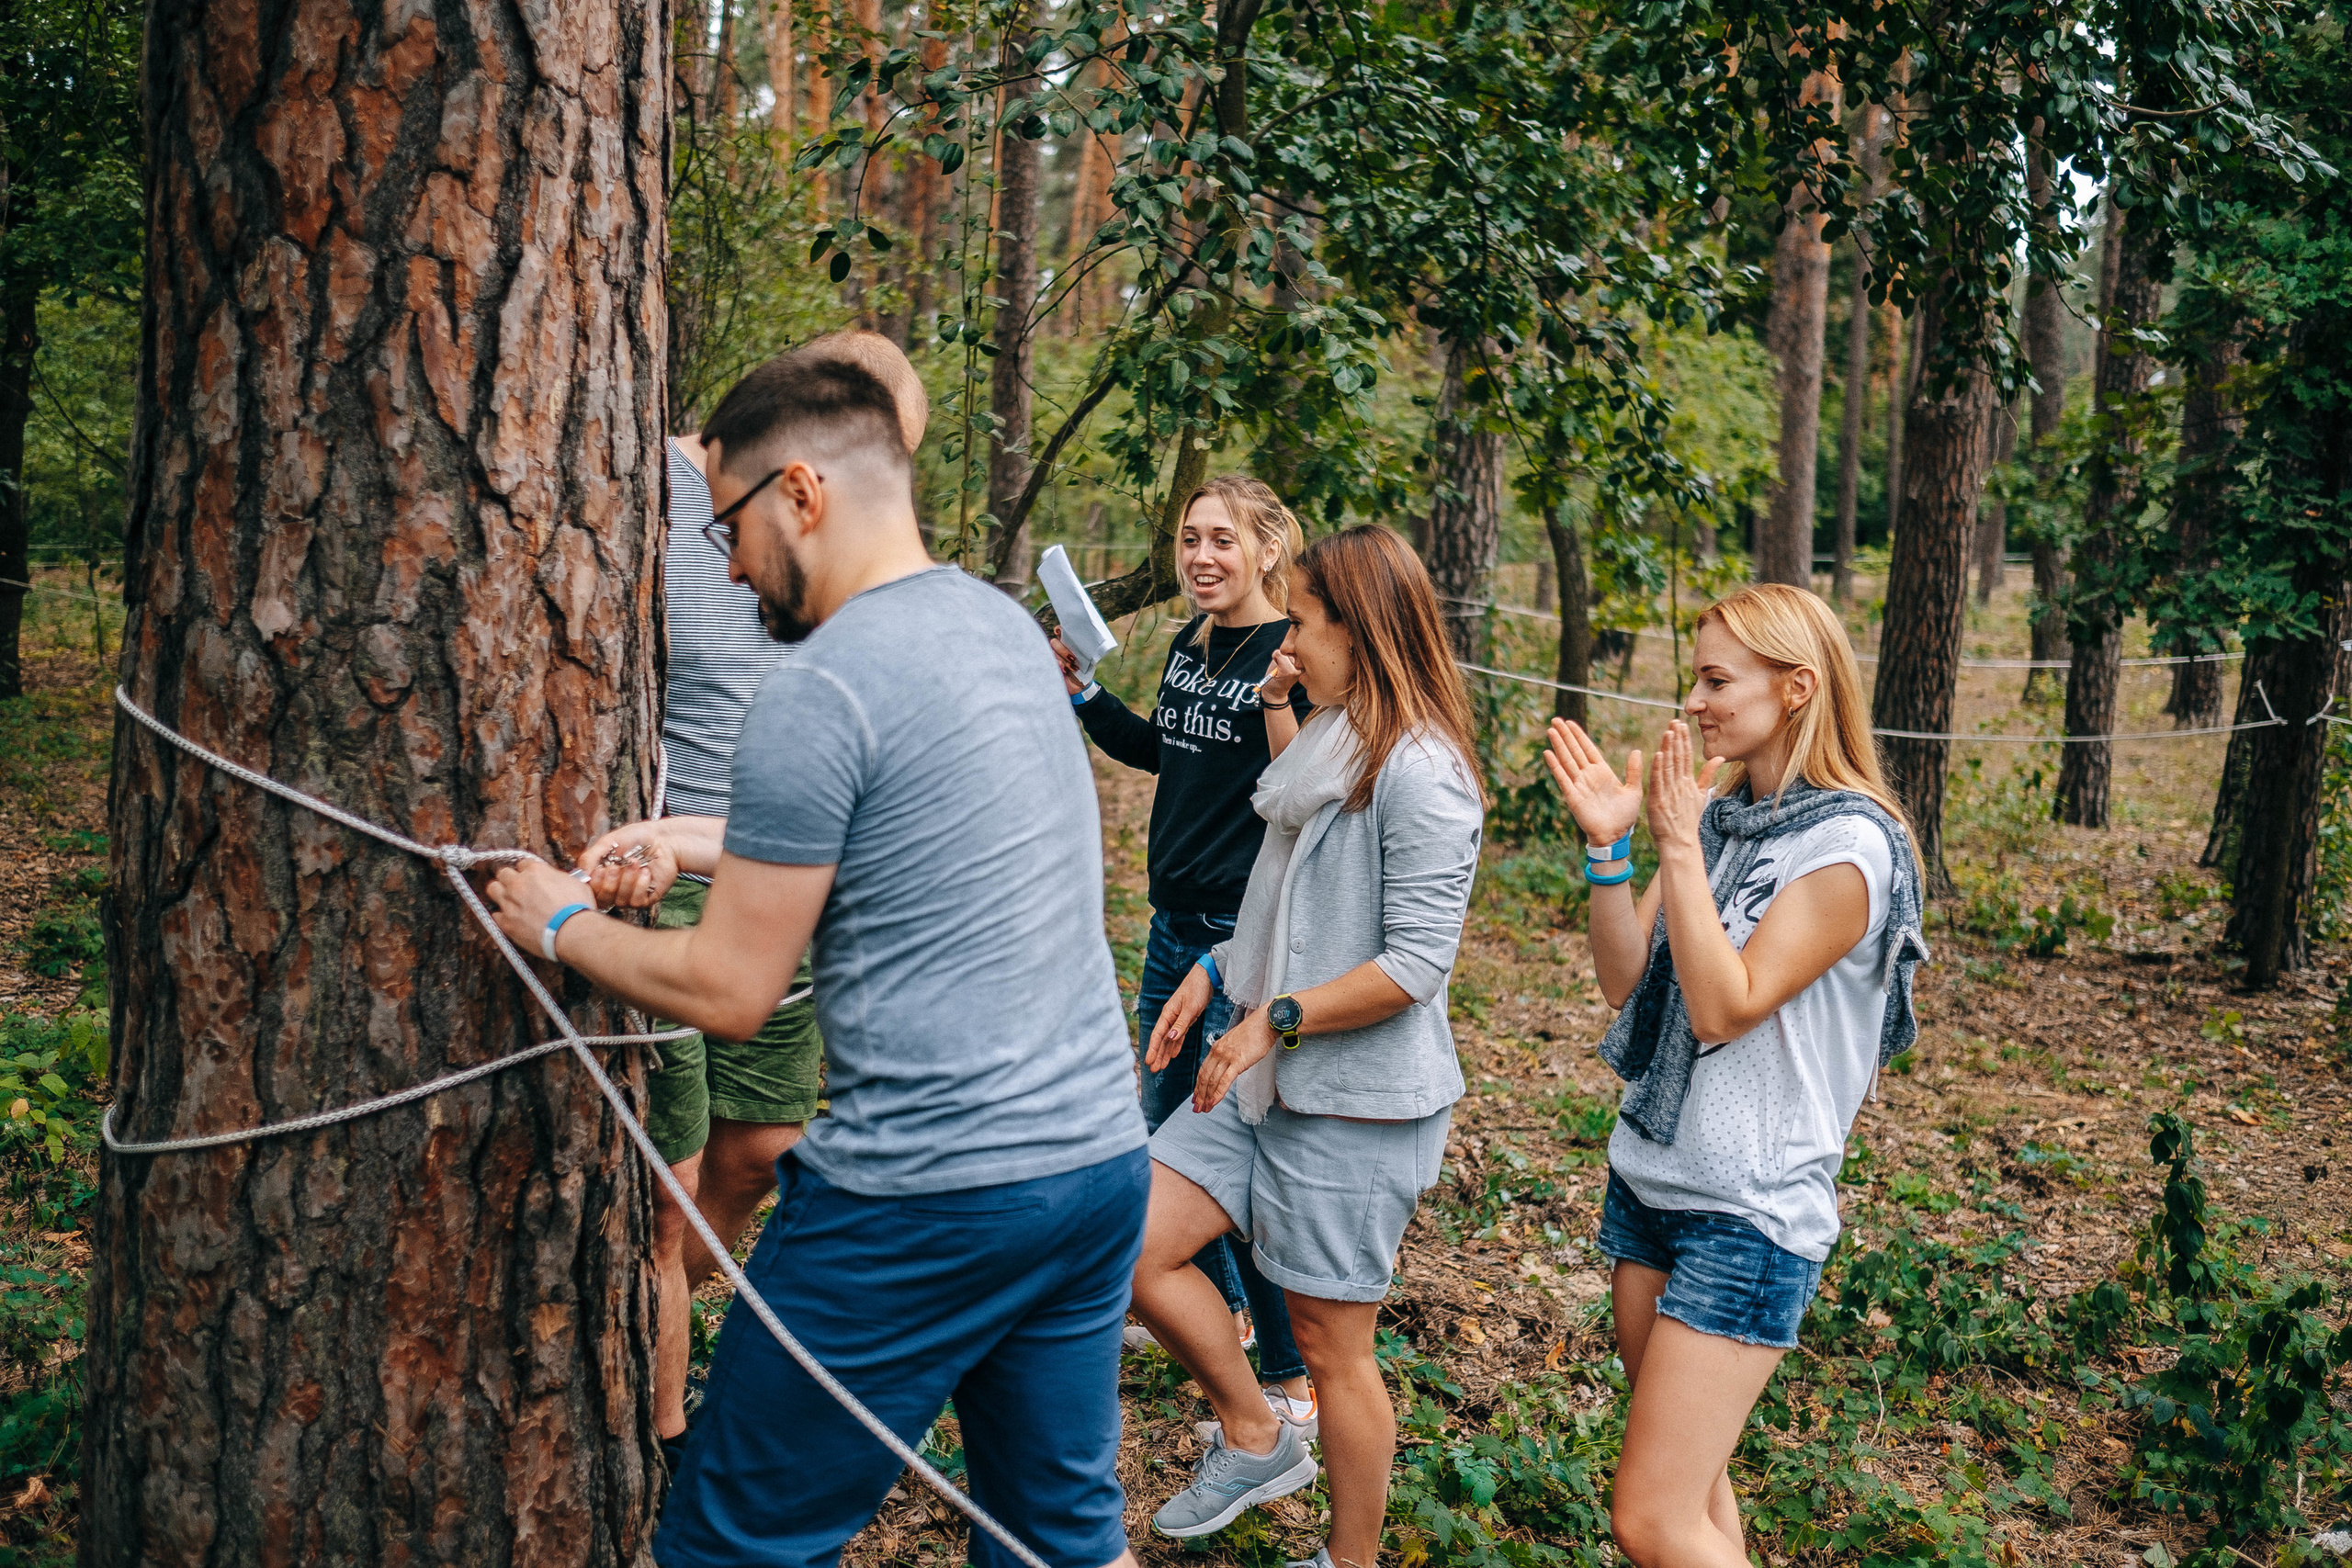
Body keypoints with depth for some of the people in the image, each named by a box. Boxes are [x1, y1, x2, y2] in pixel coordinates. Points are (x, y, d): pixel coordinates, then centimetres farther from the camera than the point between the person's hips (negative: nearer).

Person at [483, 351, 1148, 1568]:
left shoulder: (820, 690, -16)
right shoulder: (1004, 622, 10)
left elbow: (729, 994, -11)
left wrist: (560, 925, 5)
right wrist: (692, 841, 20)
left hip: (924, 1197, -8)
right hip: (1102, 1156, 8)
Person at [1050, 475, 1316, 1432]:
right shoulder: (1190, 643, 8)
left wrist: (1277, 702, -34)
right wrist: (1079, 688, 15)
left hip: (1249, 935, -9)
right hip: (1176, 922, 9)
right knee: (1166, 1129, 21)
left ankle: (1290, 1381, 7)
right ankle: (1220, 1307, 41)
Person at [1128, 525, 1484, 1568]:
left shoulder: (1419, 774, -19)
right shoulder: (1330, 745, 12)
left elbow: (1415, 962, -23)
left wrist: (1273, 1019, -20)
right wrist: (1214, 973, 11)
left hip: (1358, 1101, -9)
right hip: (1266, 1077, 9)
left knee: (1330, 1342, 4)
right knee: (1134, 1247, 4)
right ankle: (1254, 1442, 24)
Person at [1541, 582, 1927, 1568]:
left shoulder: (1849, 846, -15)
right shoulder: (1716, 815, 8)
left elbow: (1725, 1008, -19)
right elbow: (1626, 982, 5)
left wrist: (1680, 843, -19)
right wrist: (1608, 845, -7)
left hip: (1751, 1209, -8)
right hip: (1649, 1178, 8)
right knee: (1690, 1484, 17)